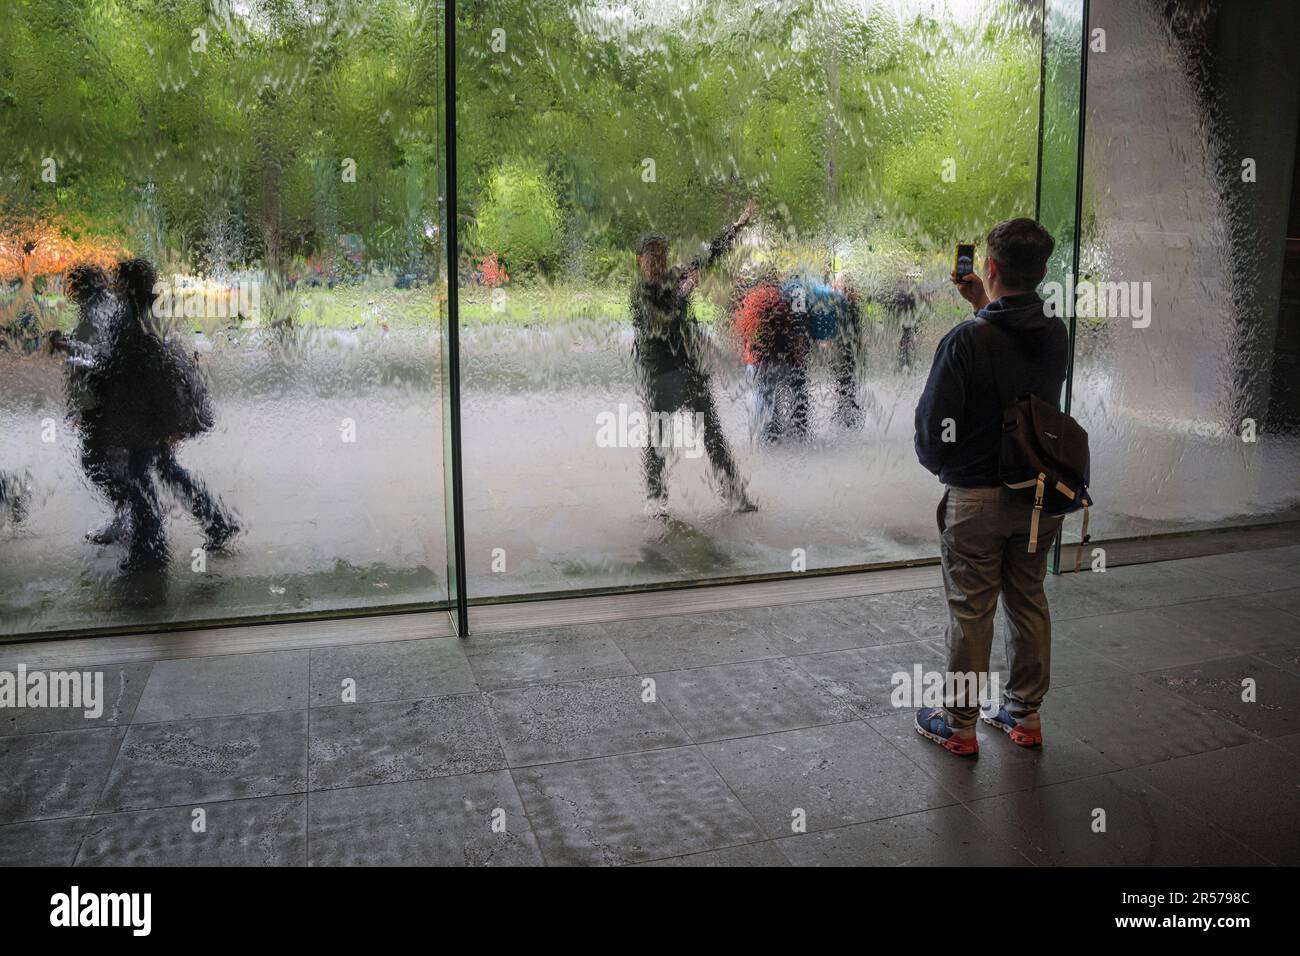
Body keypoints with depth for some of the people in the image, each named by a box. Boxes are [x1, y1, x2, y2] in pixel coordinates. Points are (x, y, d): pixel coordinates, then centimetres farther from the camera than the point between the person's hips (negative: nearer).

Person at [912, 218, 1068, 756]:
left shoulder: (967, 340, -20)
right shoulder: (1056, 335, -1)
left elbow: (933, 424, -16)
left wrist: (937, 464, 5)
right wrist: (984, 306, 23)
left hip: (976, 499, -5)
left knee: (970, 613, 5)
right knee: (1029, 604, 17)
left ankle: (958, 724, 19)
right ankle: (1024, 714, 30)